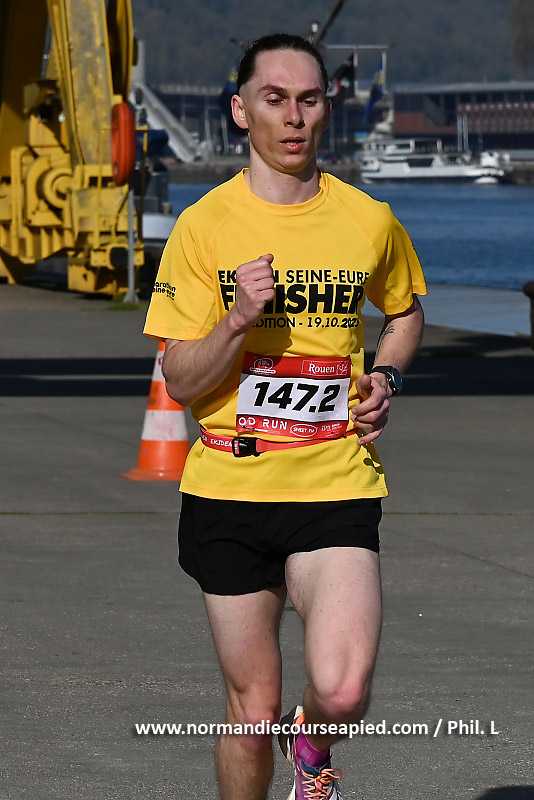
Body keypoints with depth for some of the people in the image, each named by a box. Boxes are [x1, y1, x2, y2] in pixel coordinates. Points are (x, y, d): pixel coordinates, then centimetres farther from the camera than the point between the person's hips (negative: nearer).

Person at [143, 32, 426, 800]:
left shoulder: (369, 221, 2)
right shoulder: (203, 227, -2)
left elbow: (405, 311, 24)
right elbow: (181, 382, -3)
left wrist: (384, 378, 4)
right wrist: (238, 321, -21)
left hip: (338, 487, 0)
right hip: (230, 488, 0)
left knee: (343, 692, -17)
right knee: (252, 715, 3)